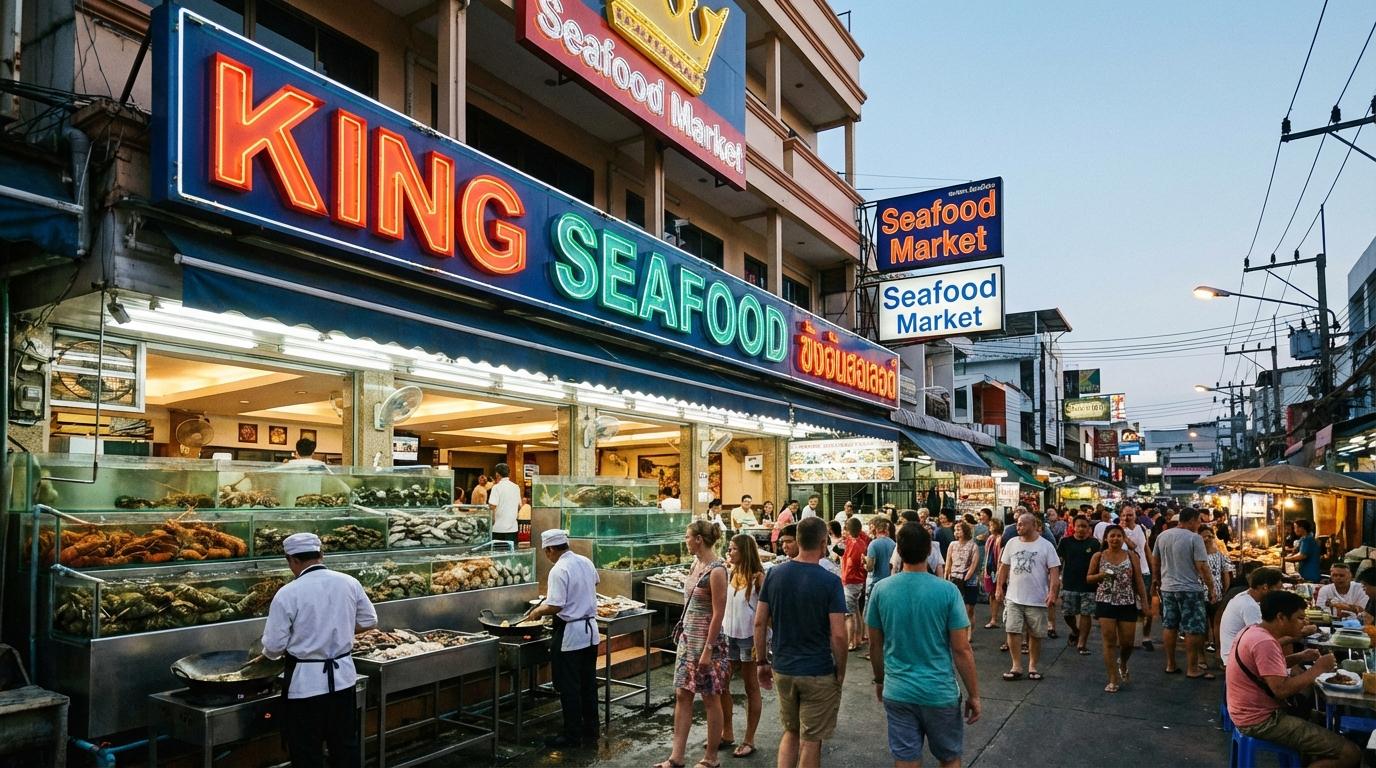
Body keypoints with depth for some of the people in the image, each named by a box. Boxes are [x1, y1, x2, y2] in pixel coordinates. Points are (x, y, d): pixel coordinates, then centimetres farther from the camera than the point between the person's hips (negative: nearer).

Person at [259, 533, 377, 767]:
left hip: (305, 682, -4)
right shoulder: (349, 583, -2)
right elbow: (369, 621, 8)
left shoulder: (288, 593, -15)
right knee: (345, 745, 17)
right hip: (342, 676, 4)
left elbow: (274, 646, -11)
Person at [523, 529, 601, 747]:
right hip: (590, 630, 8)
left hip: (569, 634, -8)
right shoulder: (586, 562, 4)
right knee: (588, 683, 14)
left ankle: (572, 735, 12)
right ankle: (590, 733, 23)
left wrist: (537, 611, -5)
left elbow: (555, 606, -23)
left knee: (569, 687, 4)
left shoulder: (559, 570, -20)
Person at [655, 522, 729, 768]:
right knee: (682, 695, 9)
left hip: (707, 640, -8)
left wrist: (707, 650, -20)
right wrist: (683, 634, 17)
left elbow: (718, 614, -19)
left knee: (710, 699, 6)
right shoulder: (696, 563, 6)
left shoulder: (716, 570, -19)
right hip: (688, 637, 8)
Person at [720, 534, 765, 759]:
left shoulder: (758, 577, -14)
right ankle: (727, 733, 27)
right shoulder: (731, 574, 4)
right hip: (728, 635, 6)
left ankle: (749, 740, 19)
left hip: (748, 637, -6)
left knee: (751, 687, 8)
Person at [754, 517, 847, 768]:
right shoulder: (830, 582, -16)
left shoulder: (775, 574, -3)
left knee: (790, 733, 22)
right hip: (819, 673, -4)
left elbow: (760, 622, 0)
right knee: (811, 740, 10)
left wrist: (761, 662, 10)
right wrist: (841, 671, -3)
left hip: (782, 669, 4)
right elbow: (838, 634, -17)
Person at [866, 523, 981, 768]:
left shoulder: (881, 589, -6)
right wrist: (974, 695, 1)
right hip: (940, 692, -2)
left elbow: (875, 644, 3)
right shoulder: (947, 591, -14)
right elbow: (962, 650, -11)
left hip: (897, 692, 2)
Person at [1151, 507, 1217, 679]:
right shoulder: (1194, 538, -13)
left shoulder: (1162, 536, 6)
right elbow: (1202, 566, -15)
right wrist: (1211, 589, -8)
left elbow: (1155, 561, 15)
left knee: (1169, 626, 11)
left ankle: (1170, 665, 19)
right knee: (1193, 629, 1)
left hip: (1167, 588, 6)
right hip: (1190, 589, -6)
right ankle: (1192, 669, 5)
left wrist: (1157, 579, 28)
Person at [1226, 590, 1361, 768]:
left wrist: (1299, 657, 8)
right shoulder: (1264, 642, -24)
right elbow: (1282, 690, -28)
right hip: (1261, 721, -10)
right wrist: (1318, 668, -16)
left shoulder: (1253, 631, 7)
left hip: (1254, 711, 10)